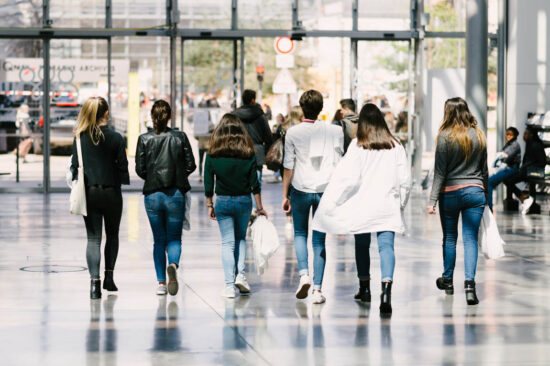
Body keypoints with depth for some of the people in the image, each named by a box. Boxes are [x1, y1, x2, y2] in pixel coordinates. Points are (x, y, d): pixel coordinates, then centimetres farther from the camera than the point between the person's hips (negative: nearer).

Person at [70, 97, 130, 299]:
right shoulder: (116, 138, -8)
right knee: (112, 235, 18)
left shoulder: (80, 138, -4)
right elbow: (122, 167, -5)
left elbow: (75, 166, -1)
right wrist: (122, 181, 14)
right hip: (111, 193, -1)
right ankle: (109, 277, 18)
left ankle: (95, 282, -12)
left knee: (93, 238, 2)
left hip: (89, 193, 1)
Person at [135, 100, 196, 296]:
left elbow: (140, 169, -4)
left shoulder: (144, 139, -3)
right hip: (176, 194, 0)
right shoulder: (180, 137, -2)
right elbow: (191, 165, -1)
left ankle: (161, 282, 8)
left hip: (152, 195, 1)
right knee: (174, 238, 6)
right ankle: (173, 264, -25)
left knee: (159, 240, 11)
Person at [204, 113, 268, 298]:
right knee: (241, 238, 21)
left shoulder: (213, 155, -6)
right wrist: (260, 207, 5)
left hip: (223, 201, -1)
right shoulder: (248, 154, -5)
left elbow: (208, 183, -3)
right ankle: (240, 275, 7)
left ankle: (229, 286, 1)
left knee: (227, 242, 5)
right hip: (244, 200, 1)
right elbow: (254, 183, -3)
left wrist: (209, 205, 9)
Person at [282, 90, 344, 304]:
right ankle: (317, 289, 2)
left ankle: (304, 273, -5)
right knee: (319, 239, 7)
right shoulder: (335, 131, 1)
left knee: (300, 234, 18)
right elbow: (339, 163, 4)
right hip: (325, 190, 1)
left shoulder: (293, 133, -3)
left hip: (300, 190, -1)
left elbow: (289, 166, -1)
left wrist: (285, 195, 6)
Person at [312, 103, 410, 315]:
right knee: (386, 246, -7)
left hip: (362, 205, -1)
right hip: (388, 205, 1)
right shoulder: (395, 146, 5)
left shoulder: (358, 146, -4)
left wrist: (332, 201, -5)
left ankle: (365, 288, 29)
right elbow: (404, 179, 6)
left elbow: (349, 177, -10)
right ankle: (386, 288, -29)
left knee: (362, 246, 16)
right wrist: (401, 203, 19)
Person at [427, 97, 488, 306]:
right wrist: (485, 194, 23)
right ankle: (469, 283, -11)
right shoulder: (479, 136, 5)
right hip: (475, 191, 2)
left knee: (449, 237, 12)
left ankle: (448, 281, 26)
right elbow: (484, 170, 12)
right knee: (470, 238, 1)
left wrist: (433, 200, -6)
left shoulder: (445, 136, -7)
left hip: (451, 192, -2)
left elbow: (440, 171, -8)